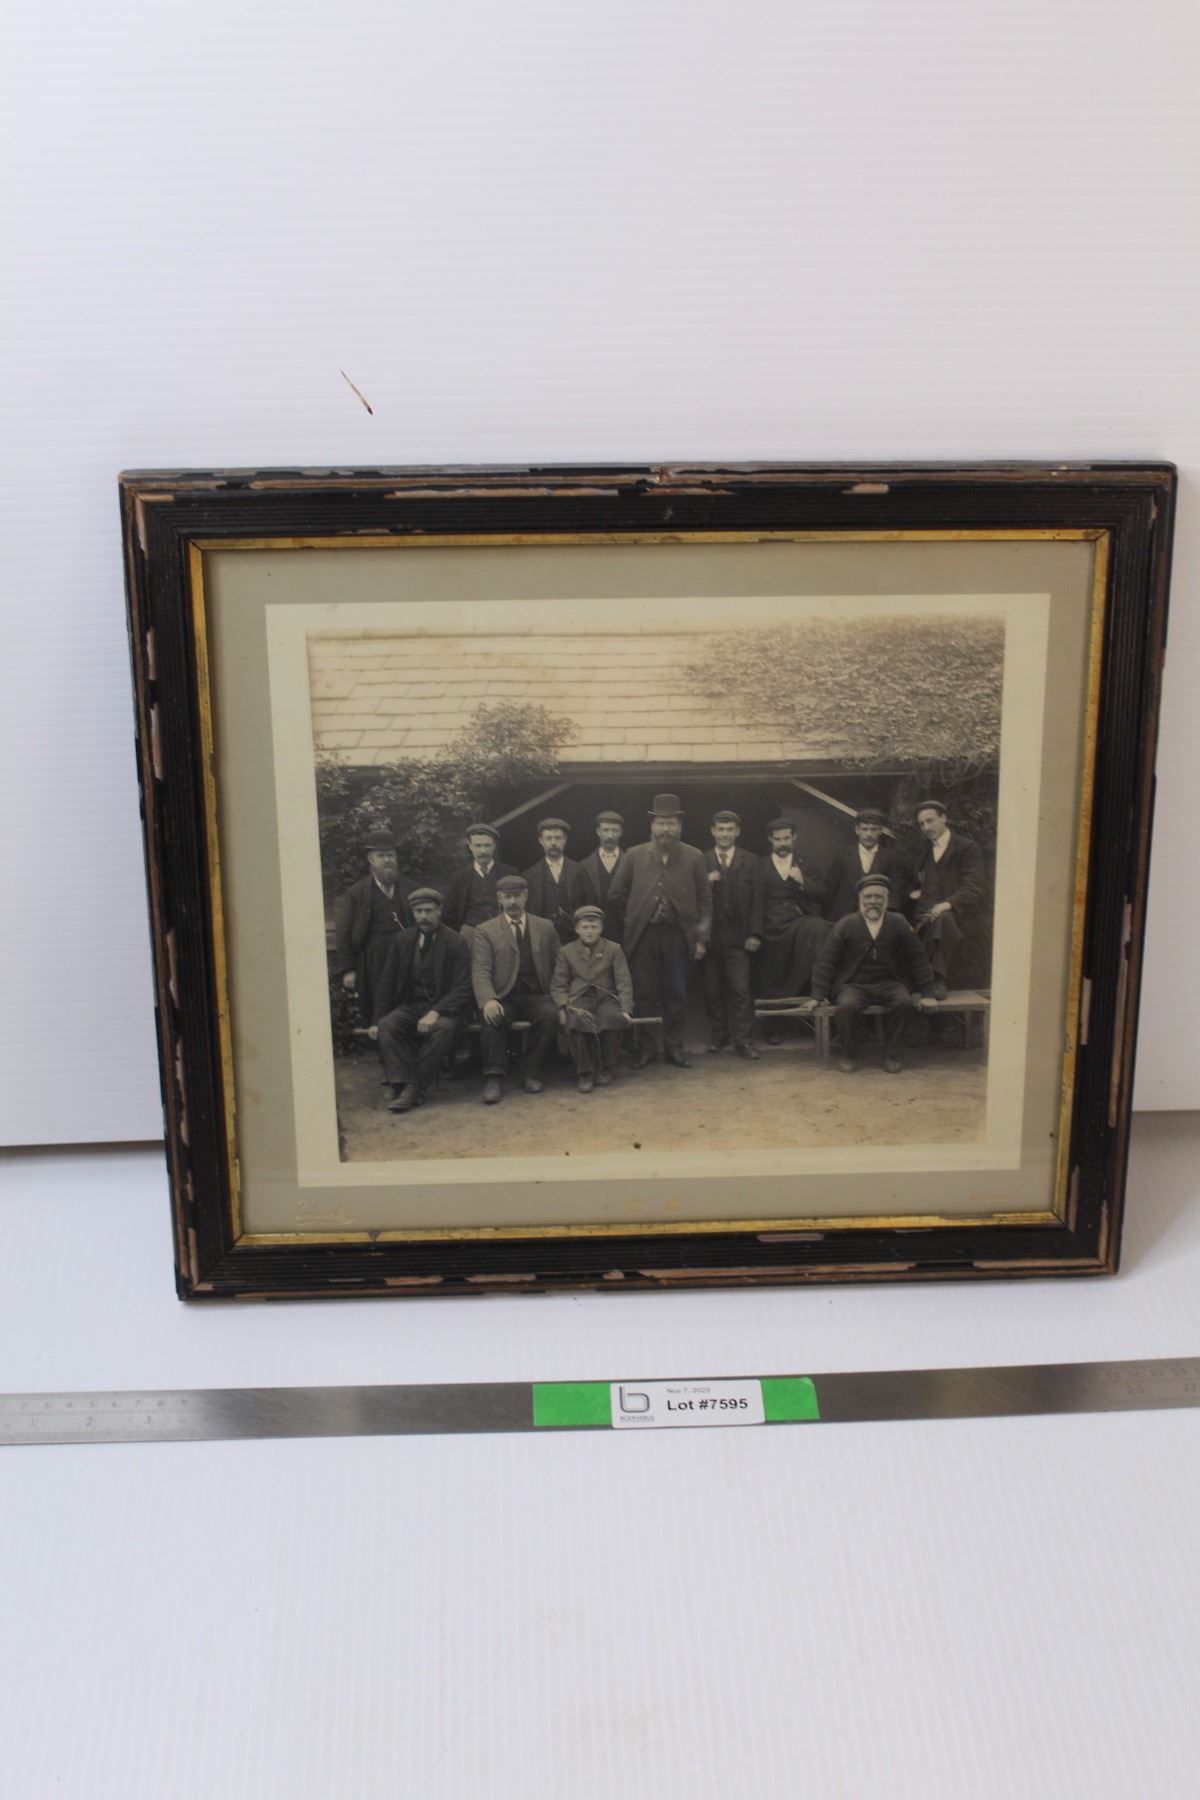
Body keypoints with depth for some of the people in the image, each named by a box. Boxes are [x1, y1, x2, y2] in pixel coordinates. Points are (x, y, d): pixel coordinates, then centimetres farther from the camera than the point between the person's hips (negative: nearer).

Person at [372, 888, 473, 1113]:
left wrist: (435, 1012, -23)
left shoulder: (456, 943, -1)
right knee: (386, 1027, -28)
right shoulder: (402, 941, 10)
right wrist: (379, 1020, 0)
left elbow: (461, 991, -7)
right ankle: (405, 1085, -30)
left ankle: (418, 1086, -26)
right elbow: (387, 984, 12)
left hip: (442, 1007, -3)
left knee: (443, 1028, -36)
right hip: (409, 1005, 3)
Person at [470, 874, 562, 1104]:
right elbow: (480, 972, -4)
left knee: (550, 1015, -30)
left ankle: (531, 1072, -16)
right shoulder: (485, 931, 7)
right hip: (502, 997, -2)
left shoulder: (545, 927, 16)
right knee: (491, 1018, -34)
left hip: (536, 995, 2)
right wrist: (488, 1000, -23)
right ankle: (494, 1077, -24)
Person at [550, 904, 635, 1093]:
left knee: (612, 1018, -35)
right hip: (579, 1000, 0)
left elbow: (624, 983, 6)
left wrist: (625, 1010, -9)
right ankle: (584, 1073, -18)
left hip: (606, 998, 0)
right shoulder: (566, 952, 13)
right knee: (576, 1021, -35)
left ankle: (605, 1069, -10)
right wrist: (563, 1007, -10)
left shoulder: (614, 949, 12)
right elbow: (558, 985, 9)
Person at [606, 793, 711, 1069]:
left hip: (678, 935, 0)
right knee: (644, 994, 5)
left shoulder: (694, 857, 1)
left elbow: (704, 901, 3)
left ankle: (674, 1046, 16)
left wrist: (702, 938, -1)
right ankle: (643, 1046, 14)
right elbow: (615, 895, 7)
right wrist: (637, 914, 9)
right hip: (643, 935, 0)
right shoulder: (634, 856, 1)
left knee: (676, 994, 5)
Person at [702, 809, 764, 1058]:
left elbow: (757, 900, 4)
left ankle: (743, 1042, -2)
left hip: (738, 937, -1)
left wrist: (754, 934, -3)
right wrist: (705, 883, -15)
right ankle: (717, 1038, 15)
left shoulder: (751, 862, 9)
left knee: (741, 991, -5)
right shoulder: (701, 861, 8)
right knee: (713, 992, 4)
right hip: (710, 936, 1)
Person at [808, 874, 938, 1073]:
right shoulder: (845, 925, 0)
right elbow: (826, 961, -1)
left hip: (889, 984, 1)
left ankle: (890, 1054, -9)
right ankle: (848, 1055, -8)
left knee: (905, 1002, -30)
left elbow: (918, 959, 6)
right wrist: (818, 996, -8)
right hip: (853, 985, -1)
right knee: (846, 1006, -33)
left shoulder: (899, 923, 3)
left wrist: (927, 994, 2)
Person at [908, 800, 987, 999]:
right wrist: (913, 892, 12)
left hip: (954, 914, -5)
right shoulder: (922, 852, 27)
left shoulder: (967, 848, 7)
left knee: (942, 919, -39)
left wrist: (948, 904, -21)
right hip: (924, 915, 5)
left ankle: (938, 979, -36)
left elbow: (975, 888, -5)